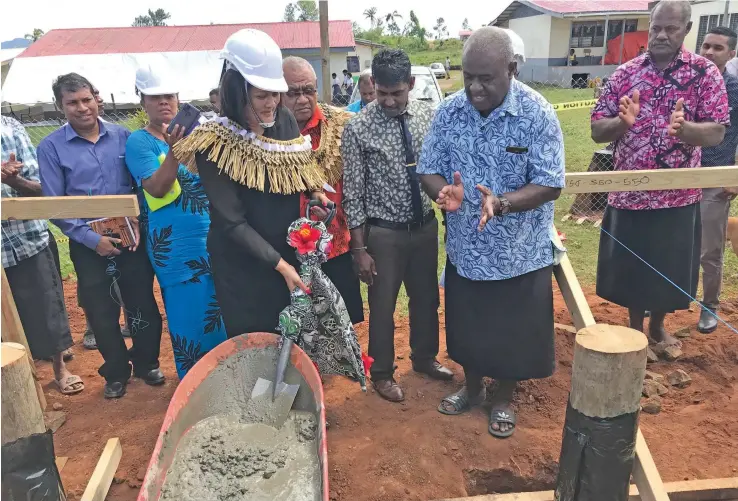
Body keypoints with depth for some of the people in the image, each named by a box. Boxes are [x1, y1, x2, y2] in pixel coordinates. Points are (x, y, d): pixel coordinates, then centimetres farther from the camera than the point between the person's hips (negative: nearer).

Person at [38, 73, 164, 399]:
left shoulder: (121, 136, 1)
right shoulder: (50, 147, -4)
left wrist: (137, 219, -9)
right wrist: (92, 239, -12)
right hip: (88, 245, -1)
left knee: (143, 305, 8)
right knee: (102, 314, 10)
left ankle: (147, 363, 31)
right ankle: (116, 372, 30)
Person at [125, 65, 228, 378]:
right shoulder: (139, 141, -4)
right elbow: (157, 188, -17)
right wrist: (173, 150, -27)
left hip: (211, 237, 5)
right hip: (176, 244, -5)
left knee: (221, 310, 12)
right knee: (191, 313, 3)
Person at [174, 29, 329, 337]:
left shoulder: (284, 121, -2)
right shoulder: (215, 145, -19)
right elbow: (232, 222, -20)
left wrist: (314, 191, -8)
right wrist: (279, 264, -22)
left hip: (291, 252, 5)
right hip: (244, 266, -5)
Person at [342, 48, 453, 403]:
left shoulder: (428, 115, -2)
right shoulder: (358, 128, -14)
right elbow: (353, 193, -11)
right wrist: (360, 248, -11)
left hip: (426, 225, 4)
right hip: (384, 232, -4)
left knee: (426, 297, 20)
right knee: (383, 306, 11)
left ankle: (424, 358, 45)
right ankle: (382, 373, 33)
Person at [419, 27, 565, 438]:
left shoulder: (538, 114, -16)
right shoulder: (449, 111, -5)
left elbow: (551, 185, -17)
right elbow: (429, 170, -2)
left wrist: (500, 203, -33)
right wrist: (444, 193, -25)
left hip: (520, 251, -3)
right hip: (465, 248, 3)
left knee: (513, 331, 14)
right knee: (467, 326, 19)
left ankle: (505, 398, 40)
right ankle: (473, 388, 46)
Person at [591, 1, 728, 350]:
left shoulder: (705, 73, -3)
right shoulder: (625, 73, 2)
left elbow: (717, 132, -10)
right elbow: (597, 130, 0)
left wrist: (683, 128, -31)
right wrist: (623, 122, -22)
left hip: (677, 196, -1)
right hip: (628, 193, 1)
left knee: (670, 271, 13)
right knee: (629, 269, 12)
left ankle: (657, 325, 38)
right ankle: (635, 329, 33)